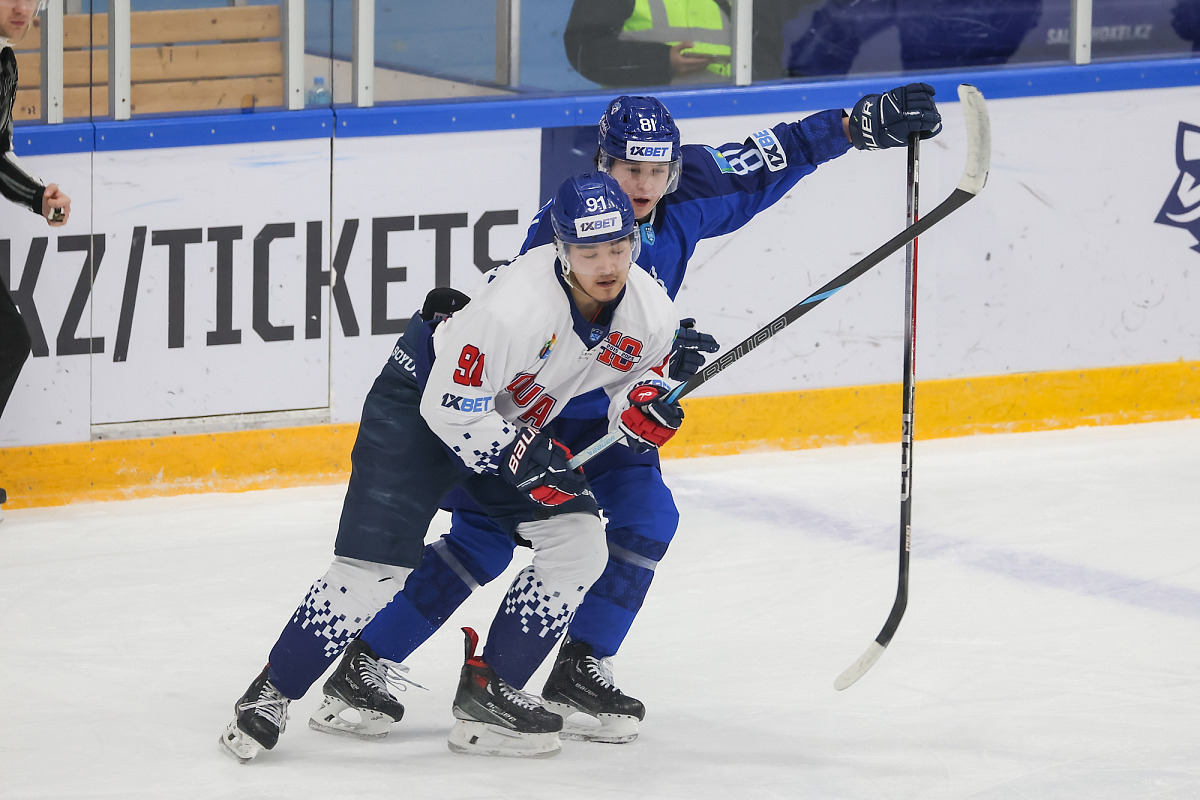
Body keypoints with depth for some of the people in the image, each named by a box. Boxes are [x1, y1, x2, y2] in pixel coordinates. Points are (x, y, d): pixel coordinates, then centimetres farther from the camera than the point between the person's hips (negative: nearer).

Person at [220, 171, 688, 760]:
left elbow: (640, 369, 6)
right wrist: (521, 460, -31)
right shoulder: (517, 307, -37)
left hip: (518, 417, 7)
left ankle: (486, 695, 1)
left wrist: (644, 404, -16)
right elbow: (452, 410, -29)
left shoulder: (649, 310, -17)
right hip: (422, 397, -7)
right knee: (376, 564, -14)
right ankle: (273, 691, 3)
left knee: (579, 544, -8)